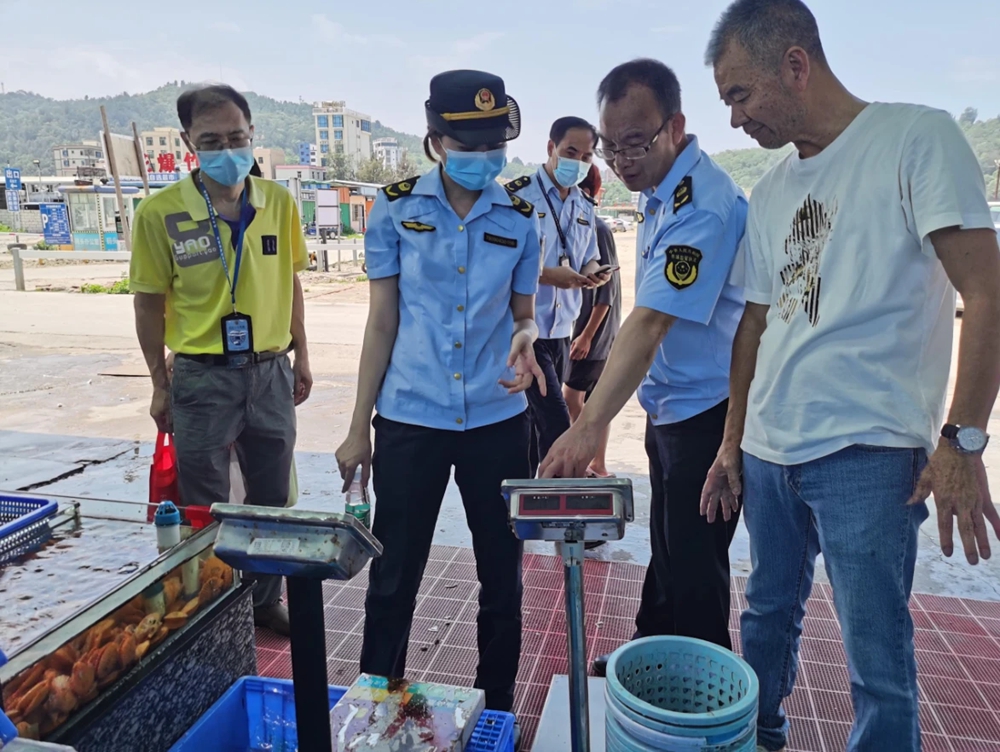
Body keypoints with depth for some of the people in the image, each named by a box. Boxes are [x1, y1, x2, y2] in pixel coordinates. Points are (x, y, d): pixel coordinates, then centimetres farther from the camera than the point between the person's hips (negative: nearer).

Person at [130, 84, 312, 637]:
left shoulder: (278, 202, -1)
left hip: (270, 370, 3)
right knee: (205, 509, 10)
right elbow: (150, 302, -3)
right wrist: (160, 384, -1)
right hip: (202, 377, -3)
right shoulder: (160, 213, -10)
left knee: (271, 500, 16)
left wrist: (301, 354, 9)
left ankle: (265, 600, 36)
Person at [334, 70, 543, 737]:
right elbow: (383, 321, 1)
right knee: (394, 577, 7)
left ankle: (497, 705, 34)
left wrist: (526, 339, -17)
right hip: (410, 420, -1)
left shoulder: (520, 219, 2)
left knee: (502, 575, 12)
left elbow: (523, 312, 9)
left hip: (497, 420, 2)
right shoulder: (396, 208, -2)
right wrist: (359, 428, 1)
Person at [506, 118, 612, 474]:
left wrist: (592, 271, -5)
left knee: (538, 422, 15)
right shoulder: (518, 194, -10)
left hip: (562, 329, 7)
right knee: (556, 425, -11)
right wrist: (545, 274, -23)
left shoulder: (585, 207, 11)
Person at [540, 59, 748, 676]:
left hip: (707, 410, -10)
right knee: (666, 549, 22)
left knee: (694, 566, 3)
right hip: (671, 404, 10)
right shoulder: (662, 189, 7)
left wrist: (591, 426, -38)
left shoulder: (703, 202, -24)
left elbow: (650, 323, -33)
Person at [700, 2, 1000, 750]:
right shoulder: (770, 192, 13)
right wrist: (732, 444, 15)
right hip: (769, 451, 6)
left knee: (878, 659, 1)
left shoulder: (917, 137, -4)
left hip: (866, 450, -6)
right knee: (768, 616, 18)